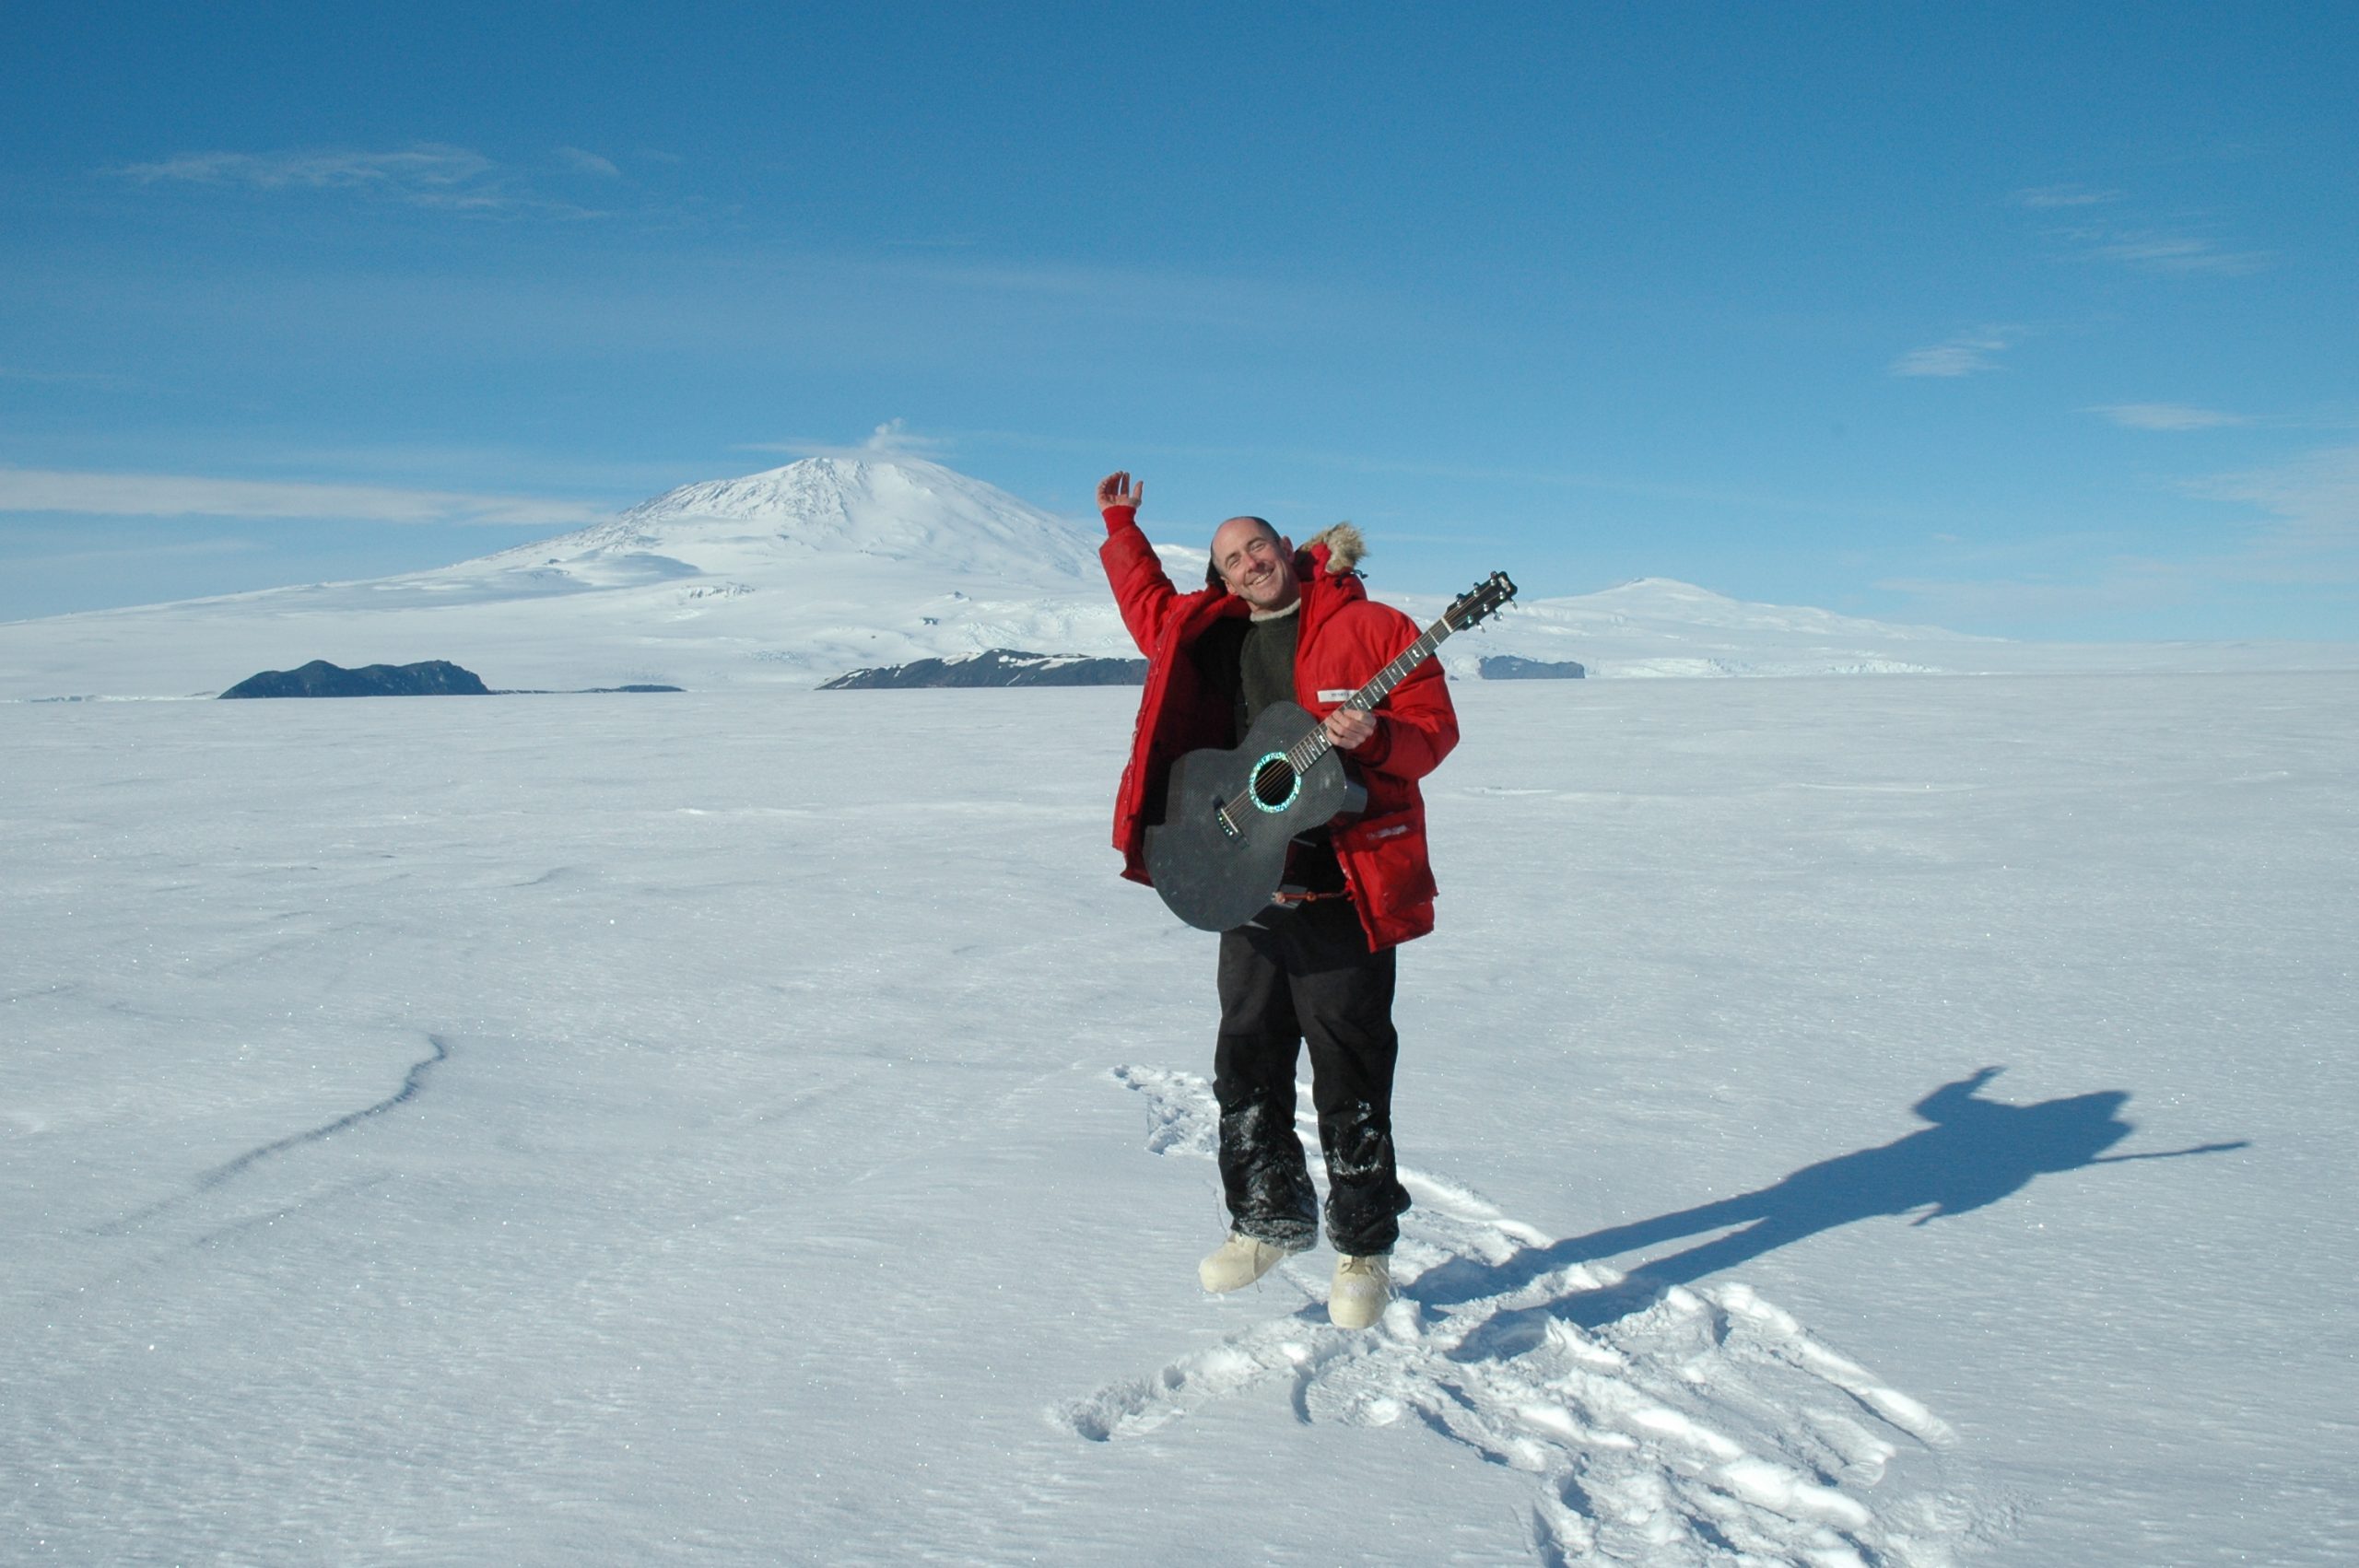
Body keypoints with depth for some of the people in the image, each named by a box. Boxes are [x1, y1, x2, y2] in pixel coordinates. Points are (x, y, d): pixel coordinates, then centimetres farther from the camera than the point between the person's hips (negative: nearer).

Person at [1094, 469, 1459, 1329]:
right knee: (1246, 1064, 11)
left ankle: (1363, 1249, 13)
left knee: (1350, 1080, -1)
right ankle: (1271, 1218, 28)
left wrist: (1374, 736, -24)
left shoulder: (1370, 628, -2)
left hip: (1344, 892, -6)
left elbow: (1433, 728, -6)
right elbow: (1149, 608, 33)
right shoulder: (1212, 637, 15)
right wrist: (1121, 527, 31)